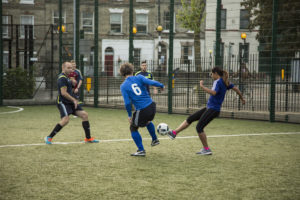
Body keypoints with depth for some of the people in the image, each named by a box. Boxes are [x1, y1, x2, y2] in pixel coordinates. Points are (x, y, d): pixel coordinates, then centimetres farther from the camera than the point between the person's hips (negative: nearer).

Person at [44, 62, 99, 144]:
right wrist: (74, 100, -16)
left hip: (70, 102, 10)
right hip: (63, 102, -10)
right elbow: (63, 93, -20)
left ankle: (88, 138, 9)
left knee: (84, 115, 2)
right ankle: (49, 137, -15)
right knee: (66, 119, -27)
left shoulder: (66, 77, 17)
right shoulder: (62, 78, -14)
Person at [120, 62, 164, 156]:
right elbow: (151, 82, -11)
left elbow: (127, 103, -8)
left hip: (141, 111, -4)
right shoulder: (139, 78, 2)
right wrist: (161, 85, 6)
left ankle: (141, 150, 17)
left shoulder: (123, 86, -3)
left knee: (133, 128, 19)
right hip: (152, 106, 4)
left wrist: (129, 115, 2)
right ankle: (155, 140, 49)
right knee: (148, 121, 37)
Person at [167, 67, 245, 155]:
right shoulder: (225, 83, 12)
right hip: (209, 108, 10)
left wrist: (202, 87, -28)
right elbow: (236, 89, 17)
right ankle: (174, 133, 10)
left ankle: (206, 149, -2)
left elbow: (213, 92, -33)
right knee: (190, 118, 8)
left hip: (213, 109, -10)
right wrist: (242, 98, 30)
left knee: (199, 127, -10)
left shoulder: (218, 82, -16)